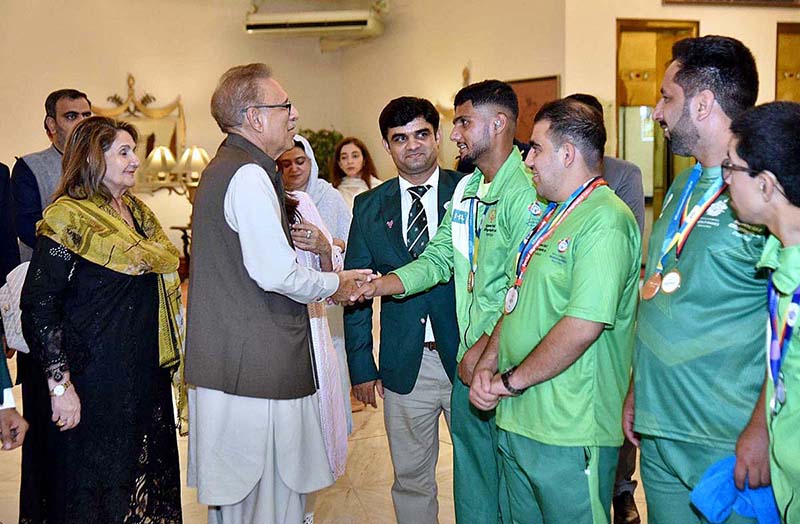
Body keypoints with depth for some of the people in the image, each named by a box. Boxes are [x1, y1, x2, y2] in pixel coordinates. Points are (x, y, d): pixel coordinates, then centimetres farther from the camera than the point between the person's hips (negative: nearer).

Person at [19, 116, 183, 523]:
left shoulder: (137, 212, 11)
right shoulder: (69, 218, -13)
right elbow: (39, 307, -17)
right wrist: (60, 385, -21)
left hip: (144, 375, 8)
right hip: (92, 379, -7)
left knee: (143, 482, 16)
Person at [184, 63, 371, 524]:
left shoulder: (221, 169, 18)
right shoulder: (249, 175, -15)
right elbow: (276, 273, -21)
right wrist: (333, 285, -4)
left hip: (224, 363, 11)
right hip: (258, 370, -11)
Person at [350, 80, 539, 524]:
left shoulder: (526, 192, -15)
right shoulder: (465, 190, 13)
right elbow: (438, 259, 12)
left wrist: (486, 348, -16)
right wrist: (375, 286, -1)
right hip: (467, 359, 8)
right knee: (470, 477, 18)